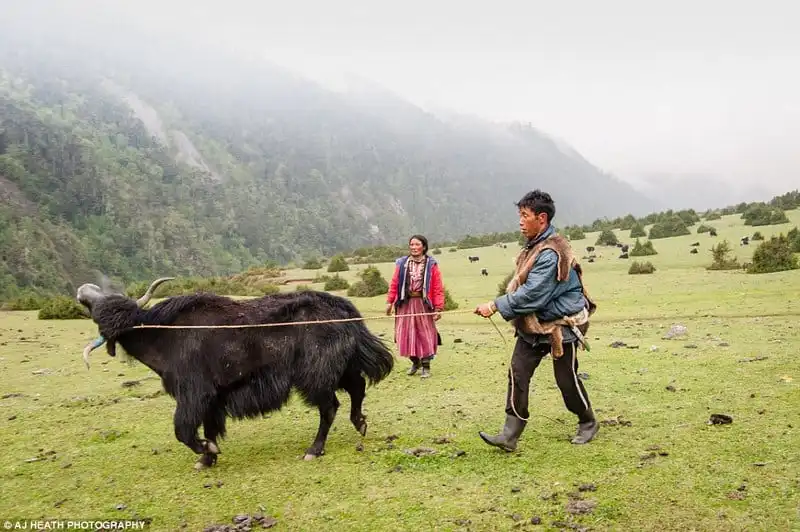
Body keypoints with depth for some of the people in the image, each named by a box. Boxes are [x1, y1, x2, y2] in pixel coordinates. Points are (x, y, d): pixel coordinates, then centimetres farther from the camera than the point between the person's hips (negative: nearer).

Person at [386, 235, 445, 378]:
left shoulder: (431, 264, -2)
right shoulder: (402, 263, 4)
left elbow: (438, 288, -5)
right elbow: (394, 284, 4)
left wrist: (438, 308, -11)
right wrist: (390, 302, -3)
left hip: (423, 303, -2)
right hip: (405, 303, 2)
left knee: (425, 334, 1)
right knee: (406, 334, 8)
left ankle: (426, 366, 14)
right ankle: (415, 361, 29)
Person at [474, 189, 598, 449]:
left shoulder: (551, 253, -24)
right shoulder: (534, 246, 6)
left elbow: (532, 294, -27)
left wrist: (496, 306, -23)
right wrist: (500, 305, 4)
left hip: (561, 325, -8)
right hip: (533, 325, 8)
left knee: (567, 379, 7)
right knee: (517, 373, -2)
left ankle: (588, 423, 32)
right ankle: (510, 435, 0)